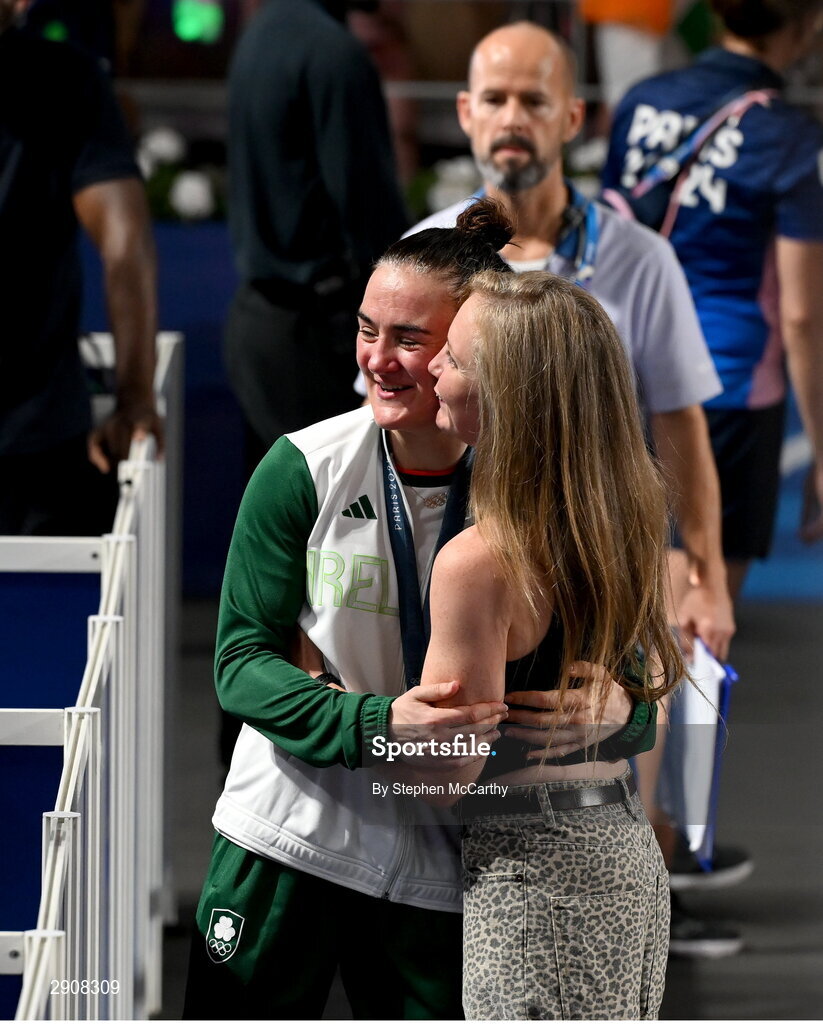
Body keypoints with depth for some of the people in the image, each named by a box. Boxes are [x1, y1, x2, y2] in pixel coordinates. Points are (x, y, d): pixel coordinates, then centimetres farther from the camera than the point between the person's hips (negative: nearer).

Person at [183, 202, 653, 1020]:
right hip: (289, 835, 0)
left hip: (440, 864, 0)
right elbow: (243, 659, -7)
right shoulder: (305, 469, -8)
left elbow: (639, 696, -2)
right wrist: (377, 726, -25)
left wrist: (612, 711, -27)